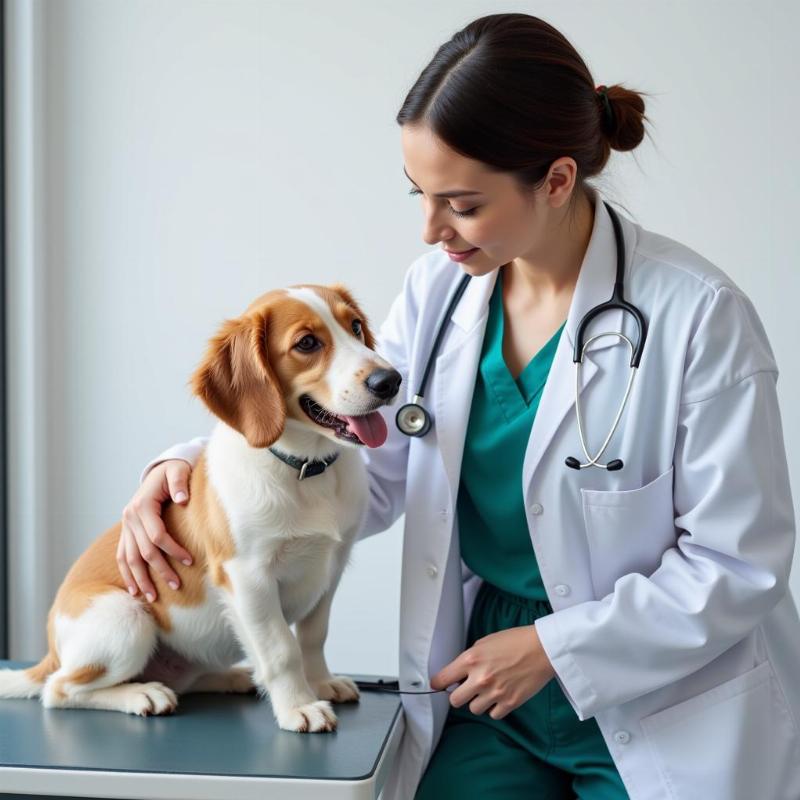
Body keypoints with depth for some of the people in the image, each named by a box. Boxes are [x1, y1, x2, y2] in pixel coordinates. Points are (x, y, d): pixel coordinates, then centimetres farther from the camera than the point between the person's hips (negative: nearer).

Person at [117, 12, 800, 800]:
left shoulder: (696, 315, -18)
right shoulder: (439, 288, -3)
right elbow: (368, 475, 2)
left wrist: (553, 647, -15)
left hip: (662, 720, -3)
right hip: (492, 693, 4)